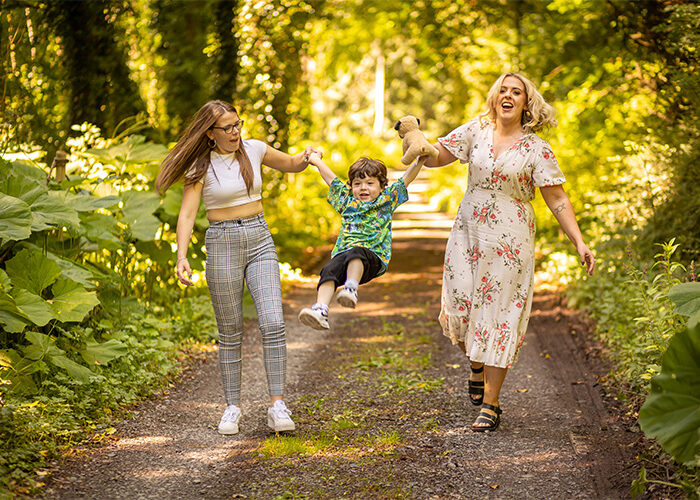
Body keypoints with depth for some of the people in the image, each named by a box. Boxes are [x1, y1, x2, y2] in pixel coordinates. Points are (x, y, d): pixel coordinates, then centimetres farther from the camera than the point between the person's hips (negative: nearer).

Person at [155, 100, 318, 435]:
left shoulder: (254, 149, 5)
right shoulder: (200, 166, -6)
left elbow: (291, 165, 20)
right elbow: (187, 214, -13)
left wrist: (306, 158, -4)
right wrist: (182, 256, -27)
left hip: (260, 241, 2)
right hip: (222, 244, -2)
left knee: (273, 323, -12)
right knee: (230, 331, 3)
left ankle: (277, 406, -12)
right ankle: (232, 406, 15)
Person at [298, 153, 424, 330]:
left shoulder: (387, 199, 20)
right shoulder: (347, 200, 26)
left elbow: (407, 178, 15)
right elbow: (331, 178, 37)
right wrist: (316, 160, 48)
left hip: (373, 257, -3)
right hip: (343, 254, 3)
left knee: (356, 252, -38)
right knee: (329, 270, -30)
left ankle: (351, 288, -55)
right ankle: (320, 311, -47)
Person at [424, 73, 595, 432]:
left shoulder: (537, 150, -3)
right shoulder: (475, 132, 5)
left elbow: (557, 200, -3)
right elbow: (434, 157, 5)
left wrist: (579, 242, -12)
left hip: (510, 241, -2)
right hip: (468, 235, 2)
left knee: (499, 315, -3)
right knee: (458, 308, -2)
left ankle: (490, 405, 5)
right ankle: (476, 366, 32)